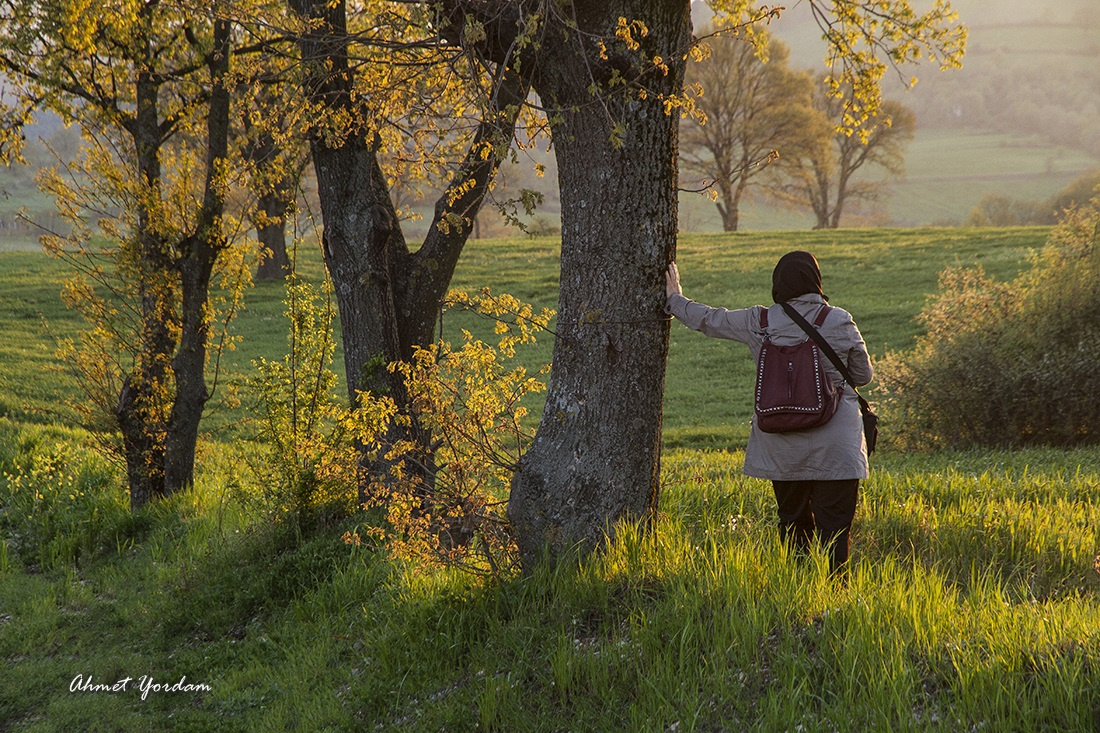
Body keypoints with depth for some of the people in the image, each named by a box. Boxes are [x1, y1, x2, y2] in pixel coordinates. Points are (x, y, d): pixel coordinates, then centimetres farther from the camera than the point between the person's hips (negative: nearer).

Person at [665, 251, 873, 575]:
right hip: (834, 446, -3)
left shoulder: (758, 322, -2)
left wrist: (675, 299, 29)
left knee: (793, 521, 16)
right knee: (834, 524, 0)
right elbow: (863, 375, 6)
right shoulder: (840, 323, -7)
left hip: (781, 447, 3)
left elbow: (708, 319, 12)